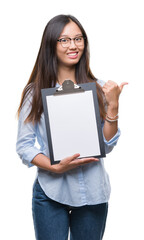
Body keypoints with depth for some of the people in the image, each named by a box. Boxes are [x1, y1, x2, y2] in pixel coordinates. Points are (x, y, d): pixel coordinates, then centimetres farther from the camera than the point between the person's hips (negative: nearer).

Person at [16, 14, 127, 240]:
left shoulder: (98, 89, 3)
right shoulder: (35, 92, -2)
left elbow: (107, 146, 0)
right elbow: (24, 146, -3)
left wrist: (113, 106, -12)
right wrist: (55, 167, -18)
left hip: (93, 194, 2)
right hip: (51, 192, -2)